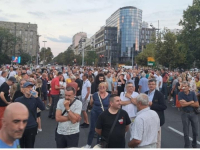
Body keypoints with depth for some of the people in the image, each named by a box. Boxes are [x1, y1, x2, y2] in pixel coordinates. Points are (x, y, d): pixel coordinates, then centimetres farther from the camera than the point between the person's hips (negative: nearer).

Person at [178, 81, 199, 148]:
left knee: (195, 131, 9)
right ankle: (187, 146, 20)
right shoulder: (180, 94, -8)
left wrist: (186, 103, -14)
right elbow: (182, 104, -18)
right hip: (185, 114, -1)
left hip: (193, 113, 2)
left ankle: (194, 144, 33)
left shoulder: (192, 93, -3)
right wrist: (191, 102, -9)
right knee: (186, 132, 5)